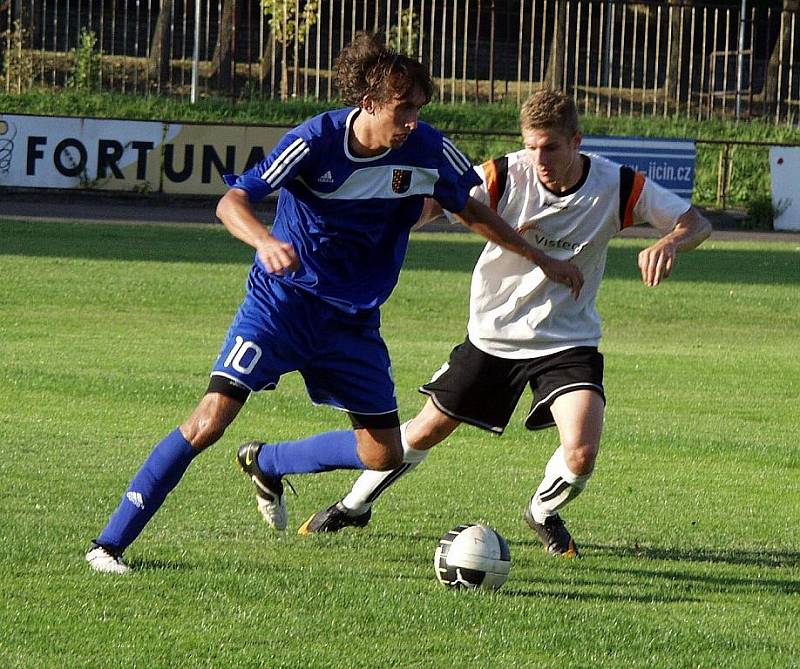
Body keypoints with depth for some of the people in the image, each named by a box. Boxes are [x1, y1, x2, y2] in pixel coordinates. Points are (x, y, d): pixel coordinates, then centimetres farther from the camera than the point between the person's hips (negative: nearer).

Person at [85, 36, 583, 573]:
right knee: (211, 420, -18)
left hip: (353, 321, 5)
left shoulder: (428, 151, -10)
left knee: (385, 456, 3)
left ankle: (266, 464, 29)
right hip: (282, 301, -5)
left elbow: (471, 210, 10)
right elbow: (233, 202, -24)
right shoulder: (317, 140, -21)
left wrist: (541, 259, 16)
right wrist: (266, 242, -45)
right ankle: (110, 544, -10)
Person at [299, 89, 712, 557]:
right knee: (427, 431, 11)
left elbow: (696, 222, -12)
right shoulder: (505, 177, -19)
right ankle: (355, 506, 36)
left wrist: (669, 243, -35)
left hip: (568, 339, -1)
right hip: (493, 335, 1)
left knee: (582, 452, -20)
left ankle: (544, 514, 15)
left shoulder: (618, 186, -17)